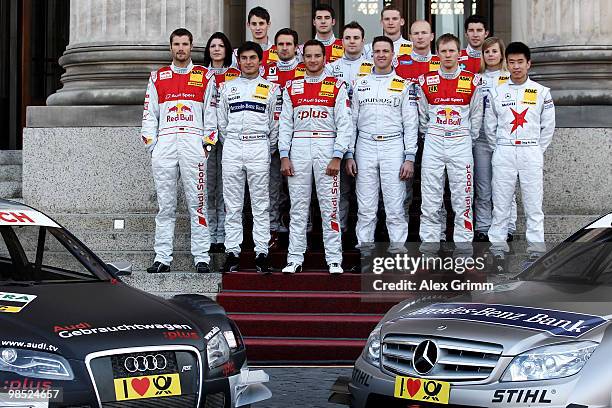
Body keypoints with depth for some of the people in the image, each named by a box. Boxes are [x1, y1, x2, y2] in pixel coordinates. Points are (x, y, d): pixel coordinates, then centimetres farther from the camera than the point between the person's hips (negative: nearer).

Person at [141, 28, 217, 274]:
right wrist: (152, 145, 5)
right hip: (165, 143, 2)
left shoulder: (205, 77, 11)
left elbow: (211, 113, 9)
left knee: (197, 202, -3)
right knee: (165, 204, 2)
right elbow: (149, 115, 15)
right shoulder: (158, 78, 16)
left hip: (194, 144, -2)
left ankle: (201, 258, -1)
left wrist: (207, 143, 0)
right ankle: (162, 258, 4)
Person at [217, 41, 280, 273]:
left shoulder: (270, 88, 9)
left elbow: (275, 124, 8)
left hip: (259, 147, -2)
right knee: (232, 205, 1)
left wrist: (268, 150, 6)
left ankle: (261, 253, 0)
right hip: (232, 147, 2)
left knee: (261, 204, -2)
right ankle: (232, 252, 5)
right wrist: (230, 146, 12)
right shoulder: (227, 87, 13)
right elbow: (222, 123, 15)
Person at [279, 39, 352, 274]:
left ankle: (334, 260, 3)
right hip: (298, 149, 2)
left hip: (326, 148, -2)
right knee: (298, 208, 3)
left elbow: (344, 125, -1)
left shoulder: (336, 87, 4)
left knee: (330, 206, -2)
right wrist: (284, 156, 1)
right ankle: (295, 259, 7)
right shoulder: (291, 87, 12)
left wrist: (337, 157, -9)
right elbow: (285, 124, 10)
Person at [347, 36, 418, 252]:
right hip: (365, 147, 2)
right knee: (365, 206, 3)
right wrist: (349, 155, 5)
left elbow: (411, 124, 1)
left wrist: (410, 158, -6)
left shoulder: (403, 85, 4)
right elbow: (352, 121, 12)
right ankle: (364, 246, 9)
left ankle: (398, 247, 1)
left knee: (395, 204, -4)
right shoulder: (360, 84, 11)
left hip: (393, 147, -2)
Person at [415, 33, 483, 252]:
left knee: (462, 197, 0)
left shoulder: (472, 81, 2)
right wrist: (431, 136, 11)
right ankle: (429, 241, 8)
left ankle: (463, 244, 6)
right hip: (433, 145, 1)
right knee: (429, 197, 1)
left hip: (461, 143, -1)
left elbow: (476, 115, 10)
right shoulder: (426, 81, 4)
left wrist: (468, 139, 10)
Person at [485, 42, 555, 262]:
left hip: (531, 152, -1)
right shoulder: (497, 92, 6)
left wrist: (537, 150, 5)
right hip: (503, 153, 1)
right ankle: (497, 245, 9)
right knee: (500, 201, 2)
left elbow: (548, 126, 8)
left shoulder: (541, 92, 4)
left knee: (533, 202, -1)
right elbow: (490, 125, 10)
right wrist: (499, 149, 6)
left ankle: (536, 246, 5)